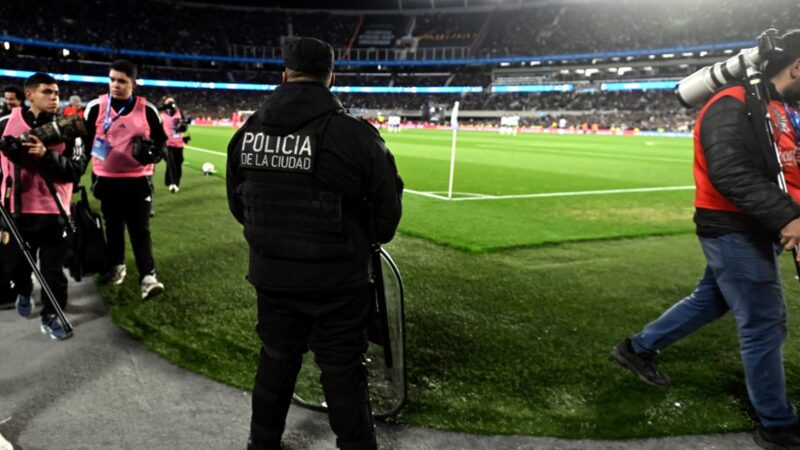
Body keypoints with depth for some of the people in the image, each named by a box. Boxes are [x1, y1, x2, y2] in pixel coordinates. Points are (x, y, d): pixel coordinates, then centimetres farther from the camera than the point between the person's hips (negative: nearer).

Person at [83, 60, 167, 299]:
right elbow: (84, 140, 9)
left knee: (140, 229, -3)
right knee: (113, 226, 14)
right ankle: (117, 266, 31)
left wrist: (153, 151, -13)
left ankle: (148, 277, -6)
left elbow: (161, 140, 9)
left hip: (138, 180, -1)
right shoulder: (96, 107, -1)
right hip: (107, 180, 1)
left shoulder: (147, 110, -2)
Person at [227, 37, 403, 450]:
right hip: (336, 281, -4)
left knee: (276, 359, 22)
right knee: (343, 372, 9)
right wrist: (371, 239, 12)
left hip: (270, 275, 5)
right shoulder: (356, 135, -18)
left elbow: (237, 204, 9)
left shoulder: (247, 132, -3)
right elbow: (387, 209, -10)